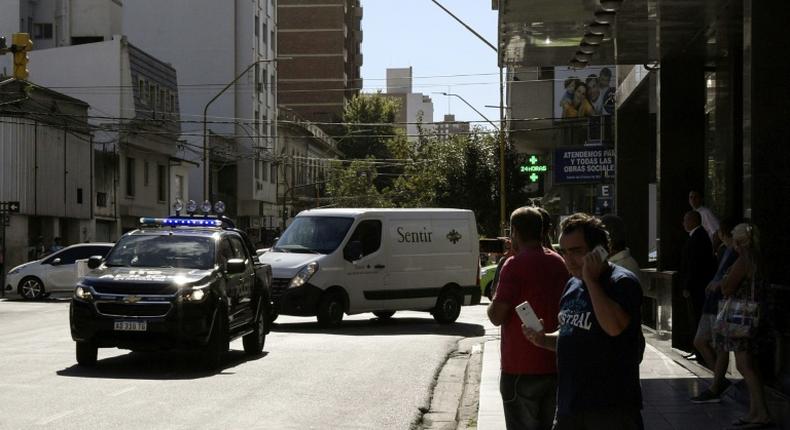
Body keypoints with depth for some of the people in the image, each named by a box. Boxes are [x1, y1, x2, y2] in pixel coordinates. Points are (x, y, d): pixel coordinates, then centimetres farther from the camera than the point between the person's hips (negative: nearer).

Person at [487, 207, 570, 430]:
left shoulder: (515, 265, -15)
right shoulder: (559, 263, 8)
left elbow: (497, 316, -15)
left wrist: (494, 300, 3)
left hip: (522, 369, -7)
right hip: (555, 366, 7)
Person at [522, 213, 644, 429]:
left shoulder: (623, 282, -12)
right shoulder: (573, 285, 13)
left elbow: (614, 327, -30)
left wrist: (591, 280, -21)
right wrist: (544, 339, 4)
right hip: (569, 403, 8)